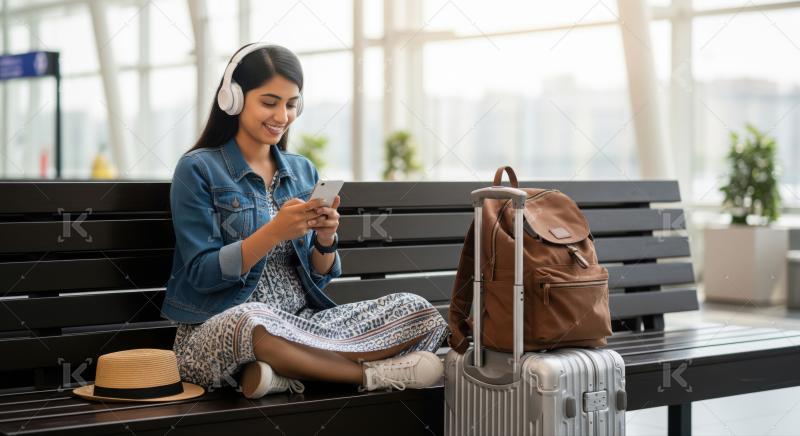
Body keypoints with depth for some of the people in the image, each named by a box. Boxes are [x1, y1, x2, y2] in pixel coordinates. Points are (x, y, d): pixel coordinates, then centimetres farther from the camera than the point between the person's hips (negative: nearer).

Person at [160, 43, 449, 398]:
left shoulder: (303, 171, 13)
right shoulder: (197, 169, -3)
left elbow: (320, 277, 13)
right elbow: (202, 274, -11)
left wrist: (325, 241, -9)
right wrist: (274, 232, -22)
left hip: (302, 324, 6)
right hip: (219, 333, -6)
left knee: (418, 311, -11)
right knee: (250, 320, -41)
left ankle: (288, 373, -25)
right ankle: (369, 373, -20)